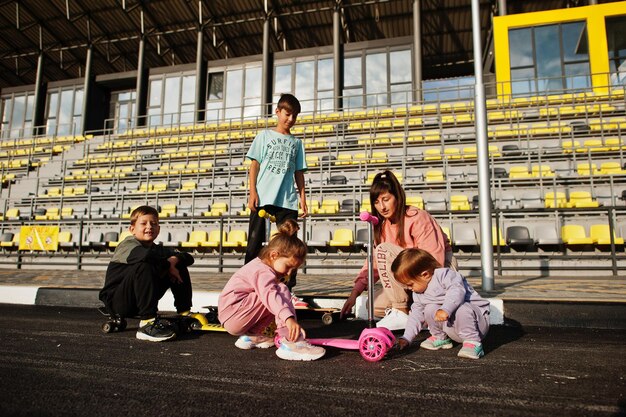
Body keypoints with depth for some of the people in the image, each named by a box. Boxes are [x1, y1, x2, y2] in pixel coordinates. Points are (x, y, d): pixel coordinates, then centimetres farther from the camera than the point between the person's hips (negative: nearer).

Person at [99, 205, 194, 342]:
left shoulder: (157, 249, 9)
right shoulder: (129, 244, -13)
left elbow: (189, 258, 2)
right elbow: (145, 255, -38)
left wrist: (174, 259, -19)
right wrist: (168, 265, -23)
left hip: (141, 300, 7)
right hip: (116, 302, -7)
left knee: (179, 265, 3)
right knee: (143, 266, -34)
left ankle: (185, 315, 2)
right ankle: (147, 323, -36)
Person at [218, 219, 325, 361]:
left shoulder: (259, 266, 14)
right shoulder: (263, 272, -19)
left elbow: (267, 295, 23)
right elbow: (270, 295, -39)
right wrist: (289, 318, -50)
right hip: (233, 314, -10)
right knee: (281, 290, -21)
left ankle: (251, 335, 10)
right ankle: (290, 343, -34)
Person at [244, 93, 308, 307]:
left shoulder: (296, 142, 16)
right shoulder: (265, 135, 10)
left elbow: (299, 173, 15)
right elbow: (254, 165, 5)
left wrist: (303, 199, 7)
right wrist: (252, 192, -6)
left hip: (287, 201, 2)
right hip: (263, 198, -2)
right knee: (255, 243, 3)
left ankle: (288, 291, 4)